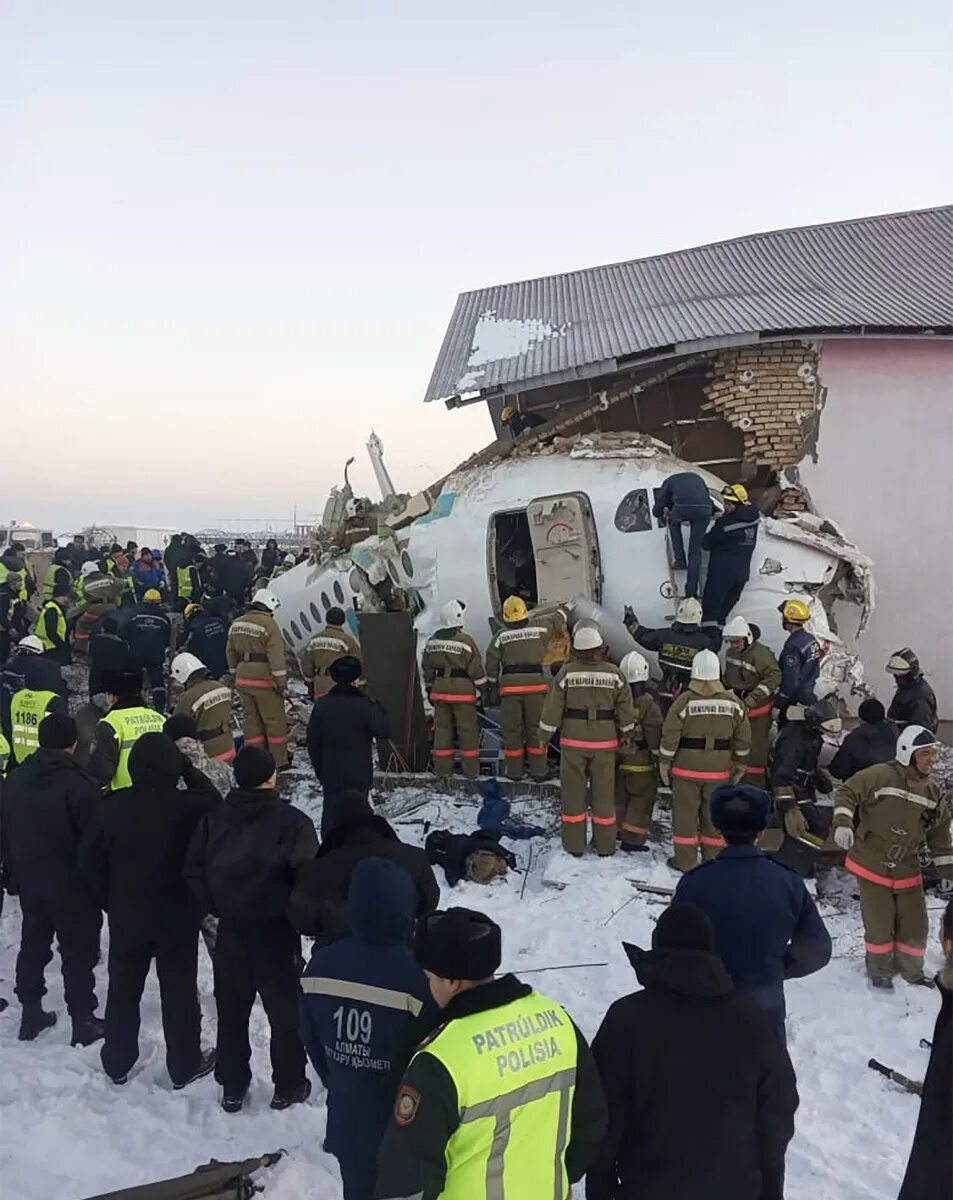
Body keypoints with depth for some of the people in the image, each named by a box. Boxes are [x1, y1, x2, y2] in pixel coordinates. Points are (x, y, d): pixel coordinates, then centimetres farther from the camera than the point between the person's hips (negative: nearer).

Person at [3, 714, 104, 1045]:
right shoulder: (80, 784, -22)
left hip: (29, 884, 6)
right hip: (73, 887, -6)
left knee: (32, 947, 19)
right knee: (78, 953, 5)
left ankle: (30, 1014, 30)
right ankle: (82, 1021, 13)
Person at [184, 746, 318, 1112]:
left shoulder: (214, 818, -3)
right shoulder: (291, 820, -17)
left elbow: (194, 871, 0)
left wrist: (215, 907, 10)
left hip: (230, 931, 4)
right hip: (277, 931, -4)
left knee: (231, 1011, 17)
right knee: (286, 1011, 12)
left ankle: (232, 1087, 27)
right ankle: (289, 1086, 21)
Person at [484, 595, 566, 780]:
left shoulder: (501, 636, 1)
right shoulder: (538, 628, 2)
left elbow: (492, 663, 3)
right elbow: (557, 619, 20)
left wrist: (493, 687, 14)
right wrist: (564, 610, 41)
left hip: (509, 685, 0)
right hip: (535, 683, 0)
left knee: (512, 729, 7)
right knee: (535, 727, 8)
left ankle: (514, 770, 12)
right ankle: (538, 770, 10)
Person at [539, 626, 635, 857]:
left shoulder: (567, 672, -11)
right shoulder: (614, 673, -5)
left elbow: (553, 706, -7)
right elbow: (625, 708, 3)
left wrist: (544, 736, 4)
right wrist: (626, 734, 16)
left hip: (573, 742, -1)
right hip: (605, 743, 2)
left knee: (573, 792, 9)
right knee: (603, 793, 13)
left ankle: (574, 845, 15)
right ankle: (605, 844, 22)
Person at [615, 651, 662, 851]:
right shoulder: (648, 706, -18)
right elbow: (655, 738, -13)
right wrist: (660, 760, -2)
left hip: (616, 760, 5)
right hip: (640, 763, -5)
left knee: (619, 796, 19)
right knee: (642, 797, 6)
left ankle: (613, 833, 27)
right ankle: (632, 838, 3)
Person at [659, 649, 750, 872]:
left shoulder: (684, 701, -13)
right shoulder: (733, 703, -2)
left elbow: (670, 735, -10)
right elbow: (743, 738, 4)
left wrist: (664, 761, 1)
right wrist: (740, 763, 16)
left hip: (686, 769, -3)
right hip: (719, 770, 3)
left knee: (685, 813, 8)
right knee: (714, 814, 14)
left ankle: (685, 860, 13)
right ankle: (713, 860, 23)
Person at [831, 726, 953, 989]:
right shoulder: (881, 775, -17)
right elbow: (846, 792, -15)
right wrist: (843, 823, -28)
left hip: (907, 872, 5)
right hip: (871, 865, -5)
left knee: (915, 925, 11)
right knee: (879, 924, 4)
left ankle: (910, 970, 35)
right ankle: (880, 971, 28)